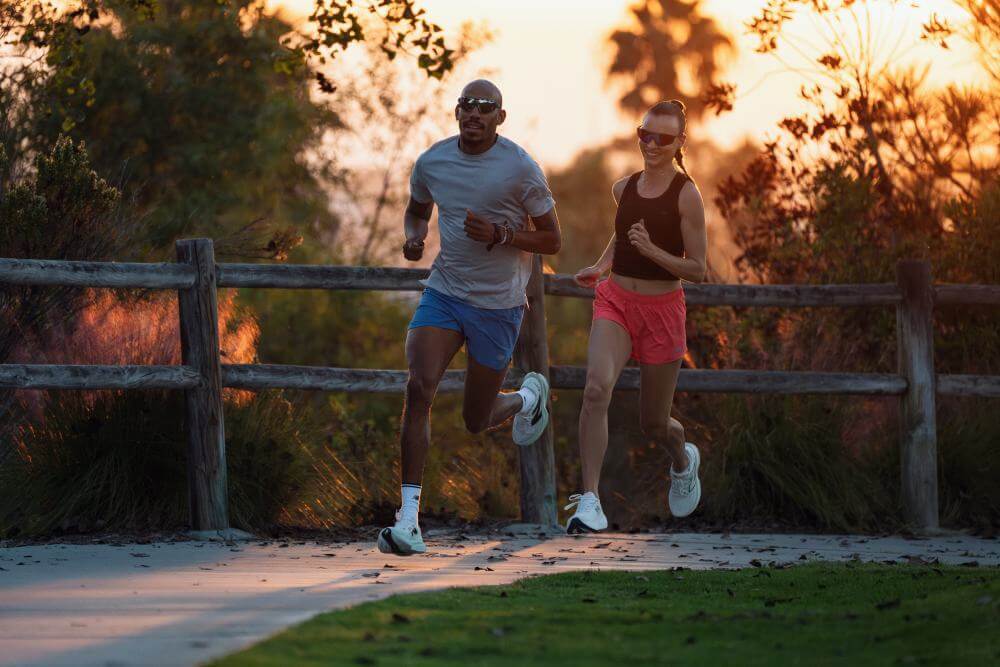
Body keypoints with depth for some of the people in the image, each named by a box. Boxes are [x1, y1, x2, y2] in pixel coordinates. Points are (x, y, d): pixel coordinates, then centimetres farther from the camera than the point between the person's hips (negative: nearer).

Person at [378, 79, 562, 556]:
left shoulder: (520, 169, -11)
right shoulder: (432, 163, 0)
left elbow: (551, 240, -4)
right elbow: (417, 210, 20)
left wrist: (499, 235, -21)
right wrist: (413, 237, -4)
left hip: (499, 306, -2)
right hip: (443, 294, 2)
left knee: (476, 419, 8)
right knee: (419, 387, -21)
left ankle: (528, 397, 46)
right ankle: (409, 519, -22)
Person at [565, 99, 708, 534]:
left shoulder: (687, 195, -9)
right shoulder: (625, 188, 5)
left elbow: (696, 271, -10)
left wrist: (652, 251, -24)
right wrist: (601, 266, 11)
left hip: (662, 309, -3)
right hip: (615, 302, 3)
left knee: (654, 424, 10)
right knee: (597, 389, -25)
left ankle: (682, 461, 48)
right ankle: (589, 500, -28)